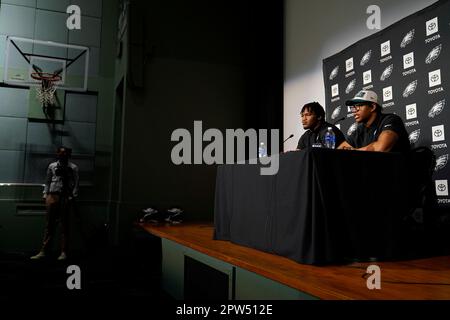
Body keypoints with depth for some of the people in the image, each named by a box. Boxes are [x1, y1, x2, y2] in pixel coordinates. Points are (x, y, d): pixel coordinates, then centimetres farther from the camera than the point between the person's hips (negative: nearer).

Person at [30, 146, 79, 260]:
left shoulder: (73, 168, 5)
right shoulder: (52, 166, 12)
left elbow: (76, 184, 1)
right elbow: (47, 182, 13)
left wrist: (72, 197, -7)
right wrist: (46, 196, 4)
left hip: (66, 197, -1)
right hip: (53, 196, 2)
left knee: (64, 225, 3)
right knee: (50, 224, 2)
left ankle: (64, 252, 6)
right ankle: (43, 251, 5)